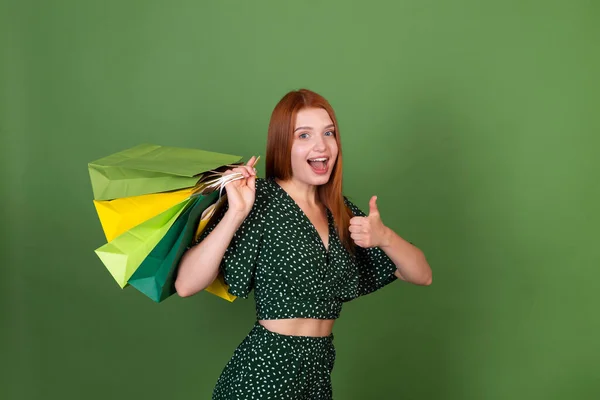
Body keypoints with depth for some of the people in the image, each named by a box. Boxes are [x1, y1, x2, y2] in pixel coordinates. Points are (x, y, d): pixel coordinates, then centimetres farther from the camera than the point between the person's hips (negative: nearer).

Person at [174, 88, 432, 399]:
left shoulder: (341, 212, 6)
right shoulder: (261, 198, -10)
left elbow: (422, 276, 5)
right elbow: (186, 285, -18)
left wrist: (384, 237, -13)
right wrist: (235, 214, -26)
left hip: (318, 371, 6)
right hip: (264, 372, -6)